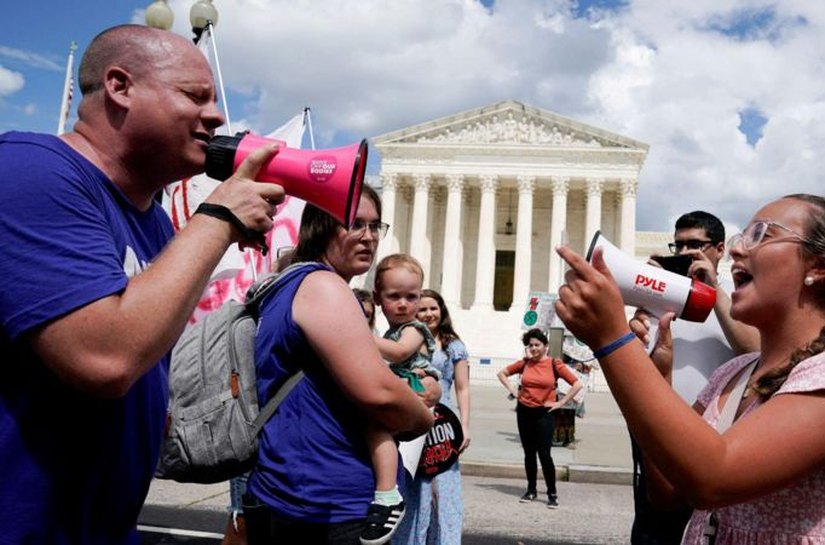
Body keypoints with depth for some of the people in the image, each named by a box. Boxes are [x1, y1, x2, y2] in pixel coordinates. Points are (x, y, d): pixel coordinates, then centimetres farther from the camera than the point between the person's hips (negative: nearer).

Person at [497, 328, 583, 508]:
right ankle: (531, 490, 24)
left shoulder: (554, 364, -7)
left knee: (544, 454, -7)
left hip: (544, 414, -3)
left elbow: (577, 384, -7)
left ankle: (552, 494, 5)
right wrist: (512, 390, 5)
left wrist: (561, 403, -8)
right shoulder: (525, 363, 2)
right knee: (529, 453, 11)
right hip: (524, 412, 4)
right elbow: (502, 373, 16)